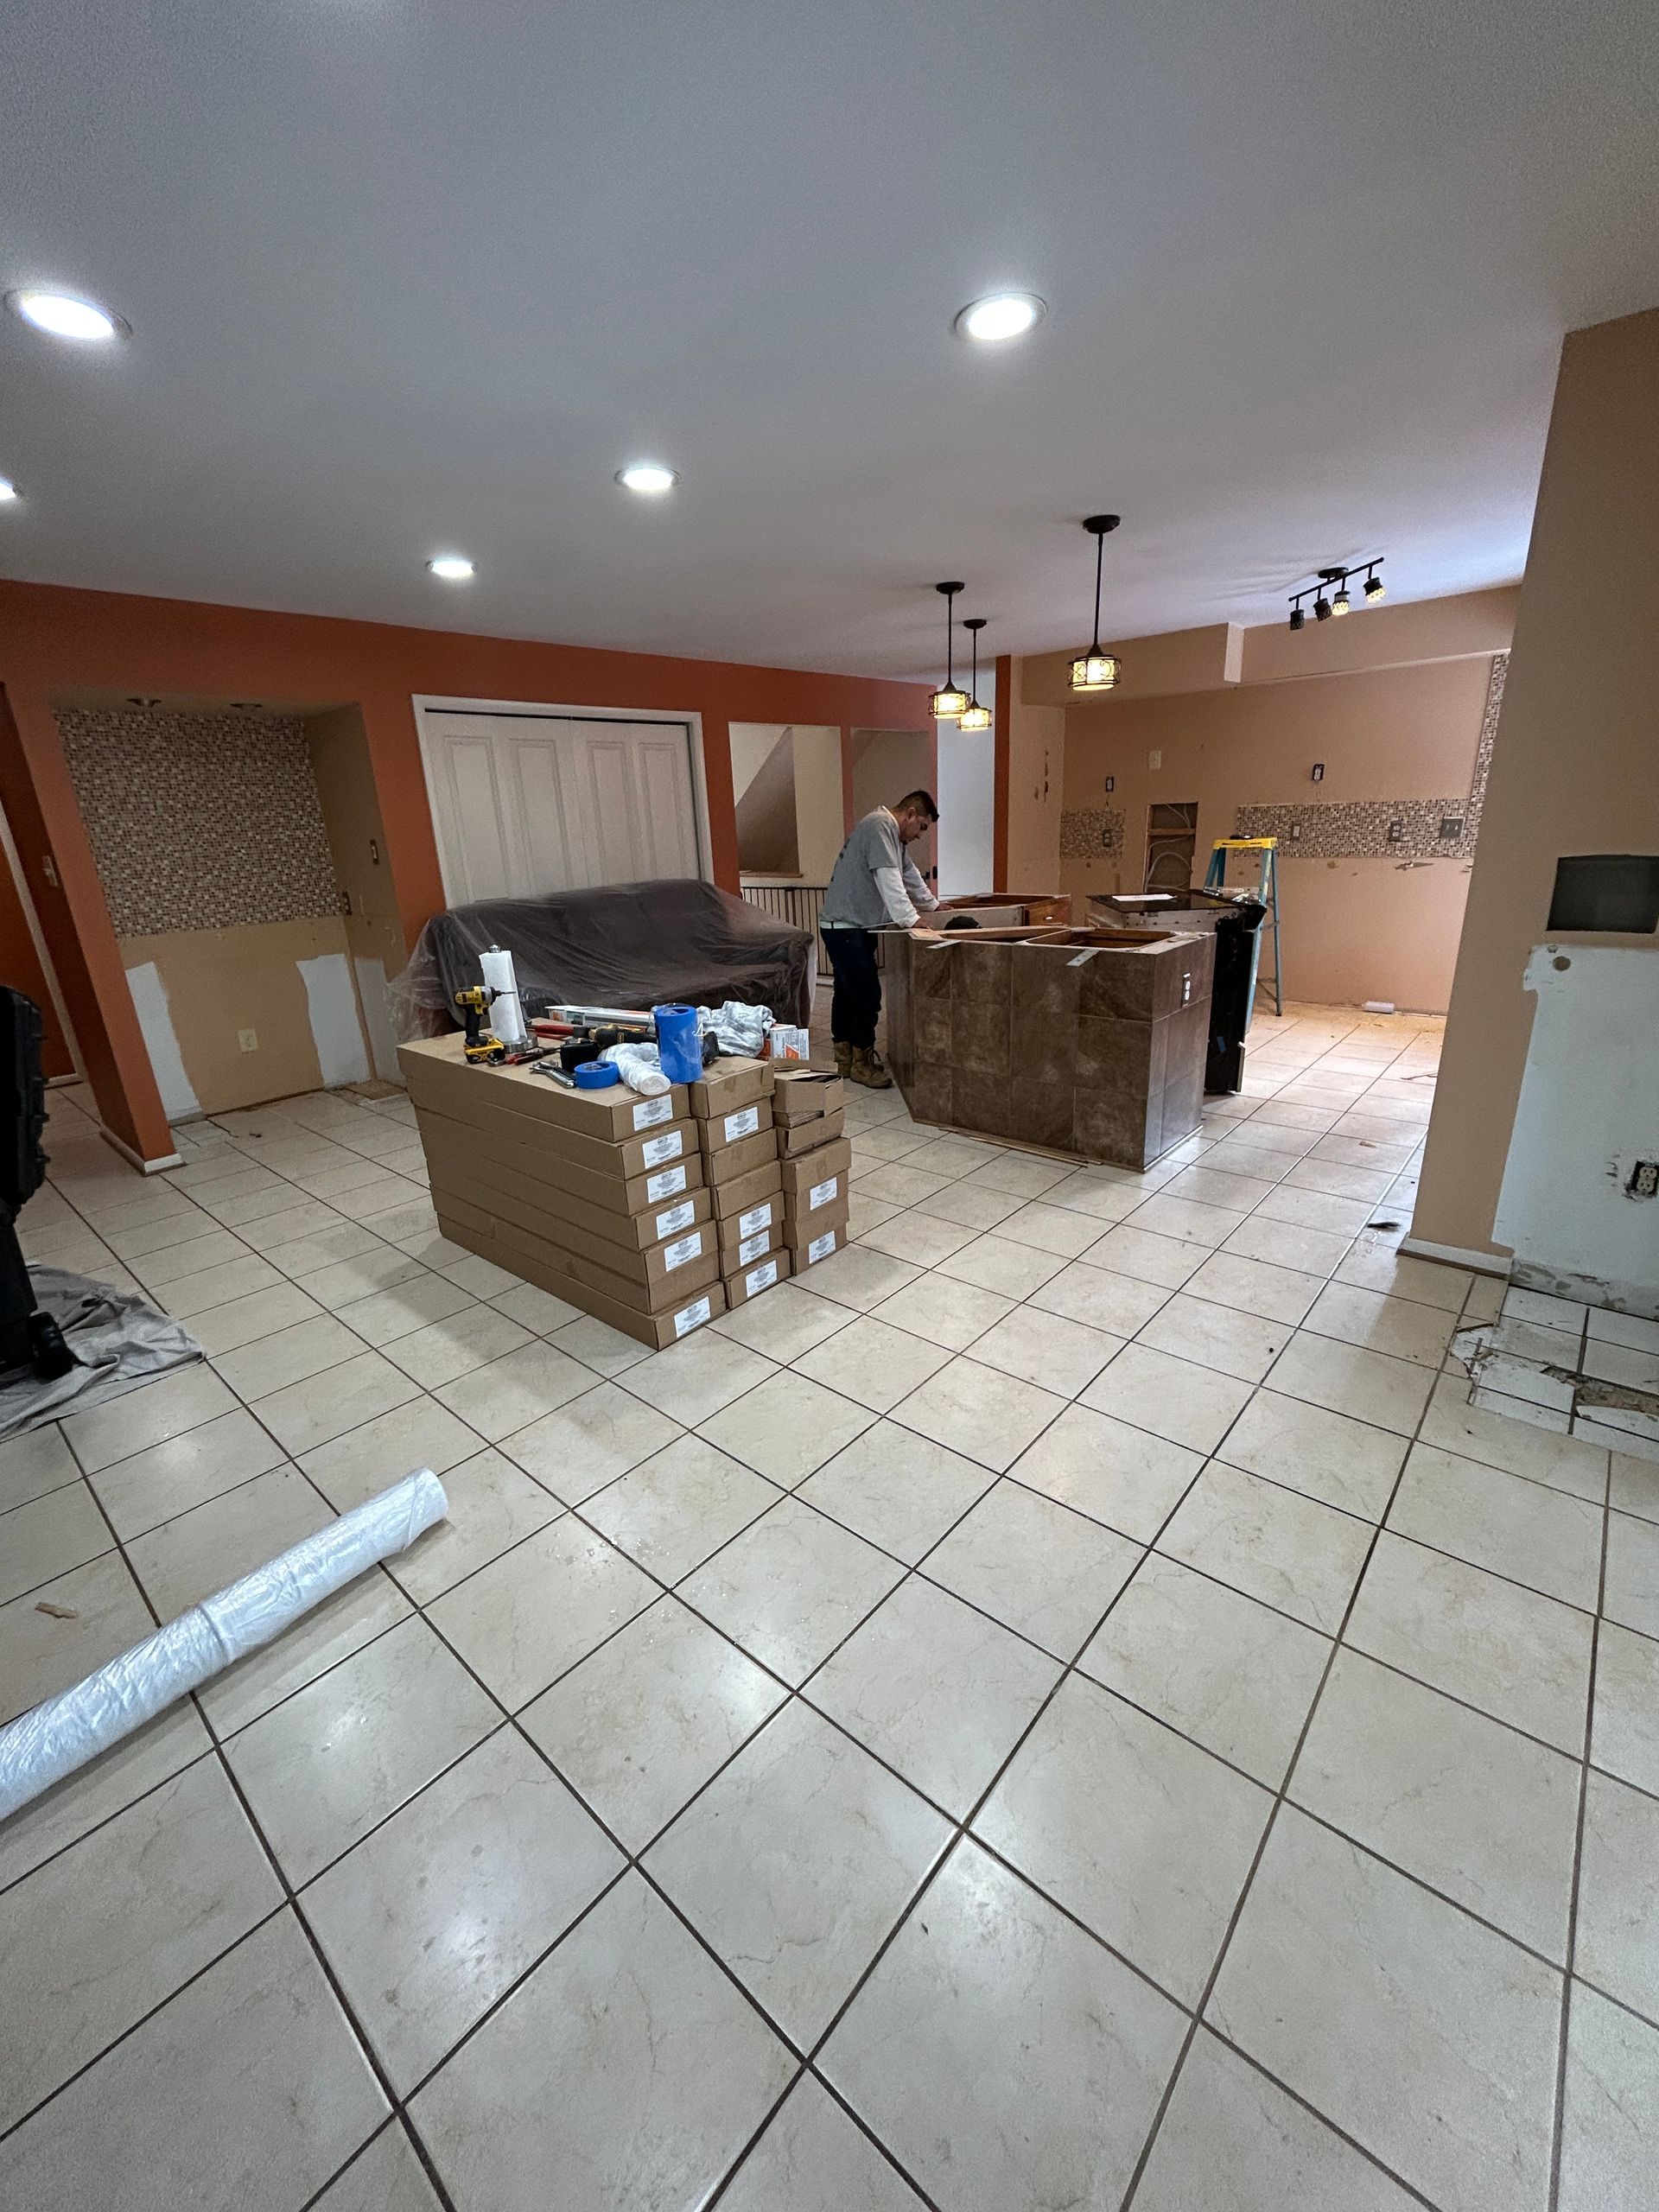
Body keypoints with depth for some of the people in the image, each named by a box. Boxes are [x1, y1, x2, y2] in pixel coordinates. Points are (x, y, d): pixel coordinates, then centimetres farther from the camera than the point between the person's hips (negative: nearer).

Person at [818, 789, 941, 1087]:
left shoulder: (893, 837, 19)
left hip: (856, 926, 11)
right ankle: (862, 1063, 0)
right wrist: (911, 919, -30)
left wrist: (933, 905, 38)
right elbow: (889, 880, -26)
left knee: (847, 992, 14)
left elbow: (910, 875, 30)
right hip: (844, 926, -11)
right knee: (867, 995, -10)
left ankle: (844, 1057, 23)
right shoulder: (880, 826, -15)